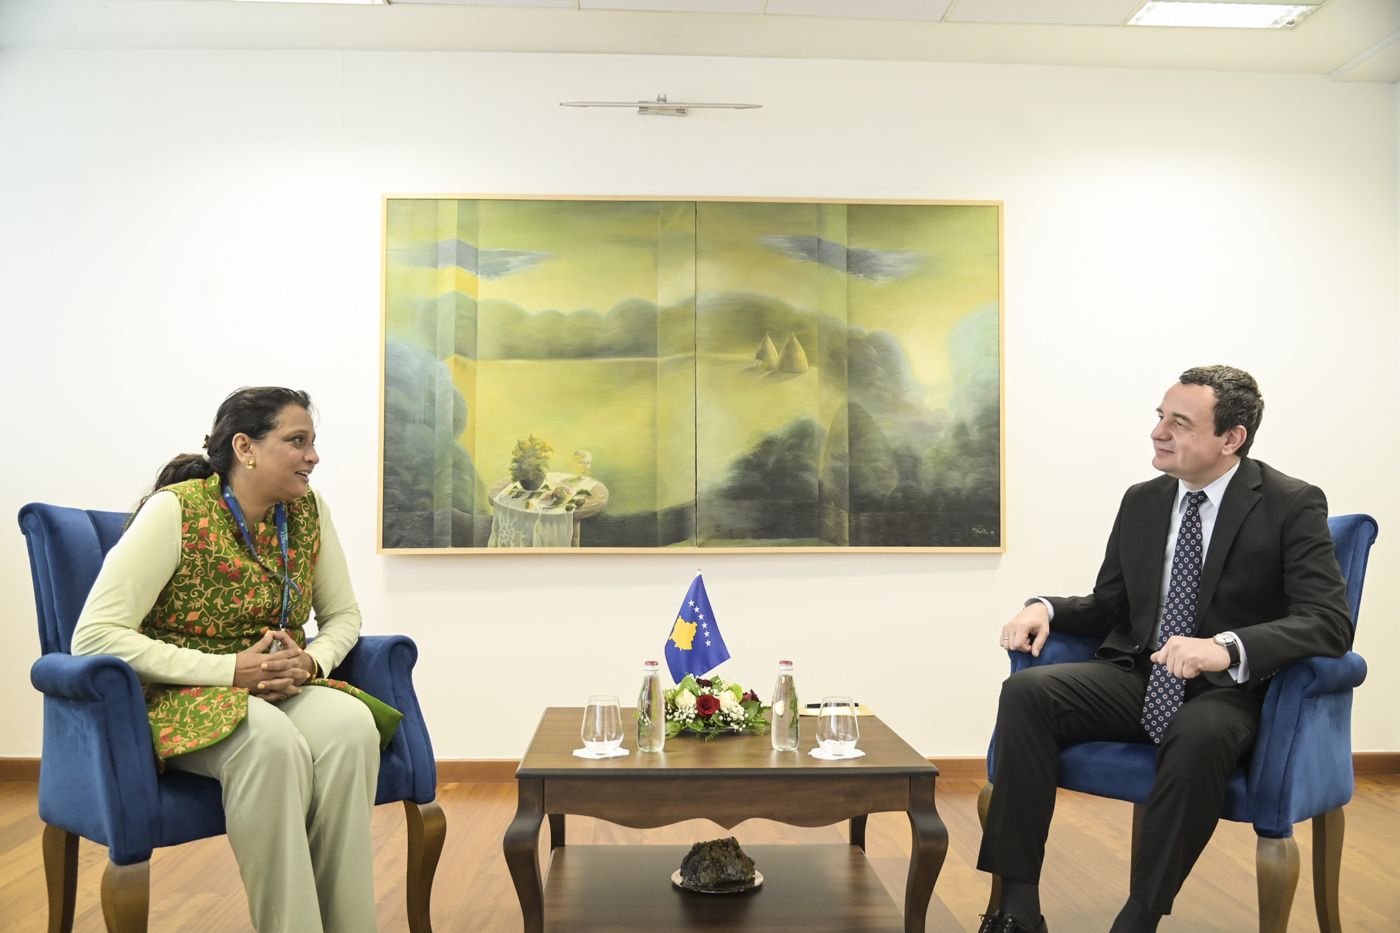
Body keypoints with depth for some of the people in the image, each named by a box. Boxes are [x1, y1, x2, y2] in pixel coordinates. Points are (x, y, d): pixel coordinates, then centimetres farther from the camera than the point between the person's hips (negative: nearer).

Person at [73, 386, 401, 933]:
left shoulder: (309, 510, 1)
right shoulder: (174, 512, -14)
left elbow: (343, 615, 11)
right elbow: (95, 635, -19)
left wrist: (311, 661, -12)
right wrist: (230, 670, -23)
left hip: (278, 692, 4)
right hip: (181, 698, -4)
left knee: (351, 724, -28)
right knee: (271, 741, -36)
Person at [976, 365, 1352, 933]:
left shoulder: (1293, 505, -5)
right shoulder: (1141, 502, 10)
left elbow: (1330, 623, -16)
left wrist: (1227, 647, -34)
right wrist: (1045, 609, -5)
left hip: (1225, 693, -4)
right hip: (1136, 679, 5)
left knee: (1199, 736, -39)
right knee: (1026, 691, -21)